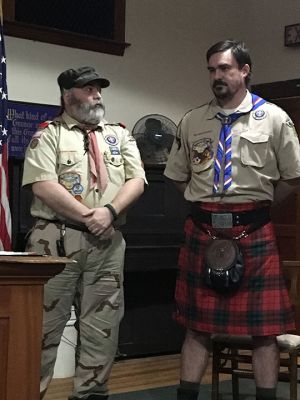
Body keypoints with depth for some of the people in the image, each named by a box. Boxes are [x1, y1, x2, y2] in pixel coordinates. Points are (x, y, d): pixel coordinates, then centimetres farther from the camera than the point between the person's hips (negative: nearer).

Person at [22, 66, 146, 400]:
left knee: (102, 326, 8)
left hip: (108, 242, 4)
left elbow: (136, 180, 6)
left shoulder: (119, 135, 16)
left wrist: (110, 211, -12)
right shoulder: (48, 135, 2)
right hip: (57, 238, -4)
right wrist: (88, 217, -14)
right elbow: (43, 186, -10)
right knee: (44, 324, -3)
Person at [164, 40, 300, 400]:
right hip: (202, 230, 2)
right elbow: (178, 176, 16)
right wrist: (205, 205, 11)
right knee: (197, 323, 9)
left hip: (253, 232, -2)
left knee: (264, 326, 2)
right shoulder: (191, 122, 7)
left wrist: (257, 206, 7)